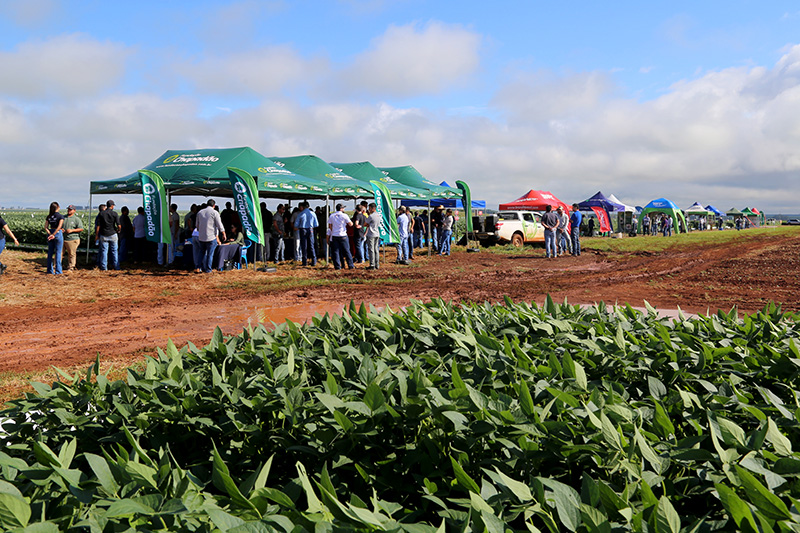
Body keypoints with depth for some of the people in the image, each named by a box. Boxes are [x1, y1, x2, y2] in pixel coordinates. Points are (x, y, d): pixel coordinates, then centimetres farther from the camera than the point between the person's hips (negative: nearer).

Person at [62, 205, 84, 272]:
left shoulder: (76, 219, -2)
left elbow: (81, 228, -8)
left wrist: (72, 230, -19)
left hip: (72, 239, -5)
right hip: (62, 238, 5)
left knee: (71, 254, 1)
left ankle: (70, 268, 11)